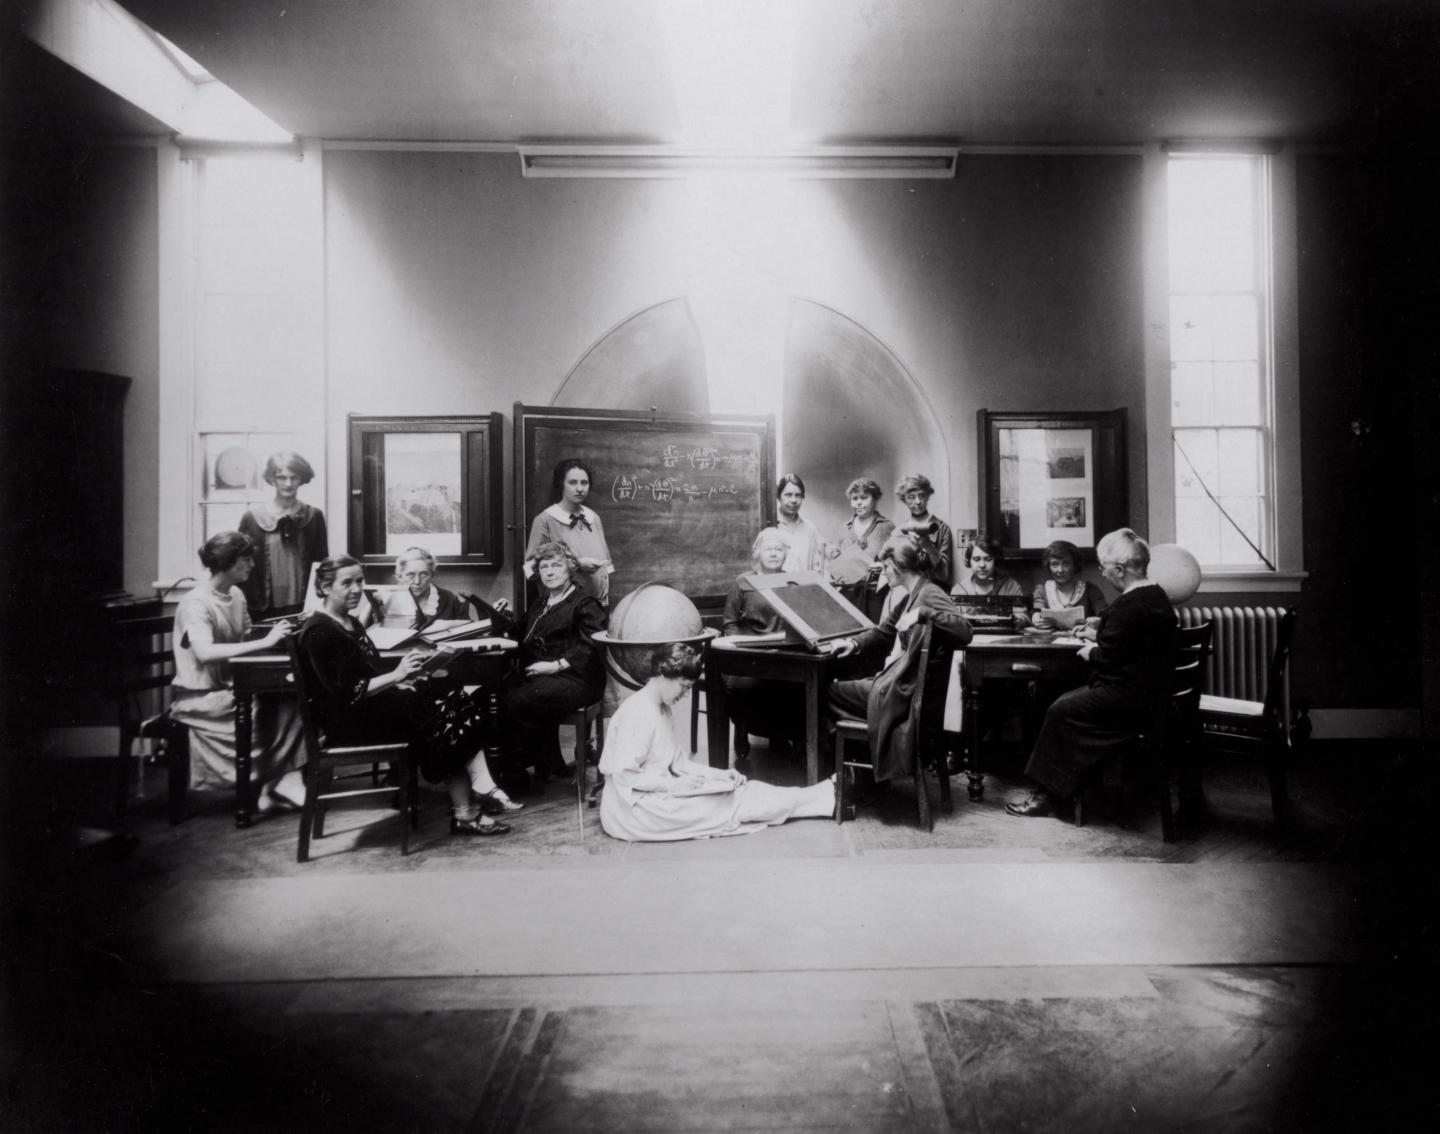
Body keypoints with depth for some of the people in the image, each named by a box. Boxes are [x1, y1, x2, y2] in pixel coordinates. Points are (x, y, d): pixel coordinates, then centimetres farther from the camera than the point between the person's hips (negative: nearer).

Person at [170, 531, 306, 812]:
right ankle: (261, 784, -3)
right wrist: (265, 642, -34)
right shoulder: (195, 604, -17)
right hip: (200, 697, -7)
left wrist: (277, 634, -11)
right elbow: (205, 652, -32)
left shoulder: (236, 595, 7)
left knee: (290, 701, -14)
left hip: (230, 688, 7)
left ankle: (282, 779, -8)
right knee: (260, 711, -23)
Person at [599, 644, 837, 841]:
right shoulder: (637, 712, -18)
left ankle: (826, 796, -2)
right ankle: (824, 797, -4)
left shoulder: (662, 711, 13)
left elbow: (679, 761, 14)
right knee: (730, 801, -10)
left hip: (657, 795, 9)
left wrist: (719, 774, 3)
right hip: (634, 808, -9)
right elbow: (623, 774, -22)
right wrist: (673, 785, -21)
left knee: (736, 791, -3)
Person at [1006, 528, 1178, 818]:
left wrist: (1091, 653, -3)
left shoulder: (1131, 605, -22)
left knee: (1061, 711, -9)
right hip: (1147, 692, 11)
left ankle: (1047, 795, 0)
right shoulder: (1154, 594, 12)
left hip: (1131, 700, -11)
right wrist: (1098, 636, 14)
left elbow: (1109, 657, -22)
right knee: (1066, 700, 9)